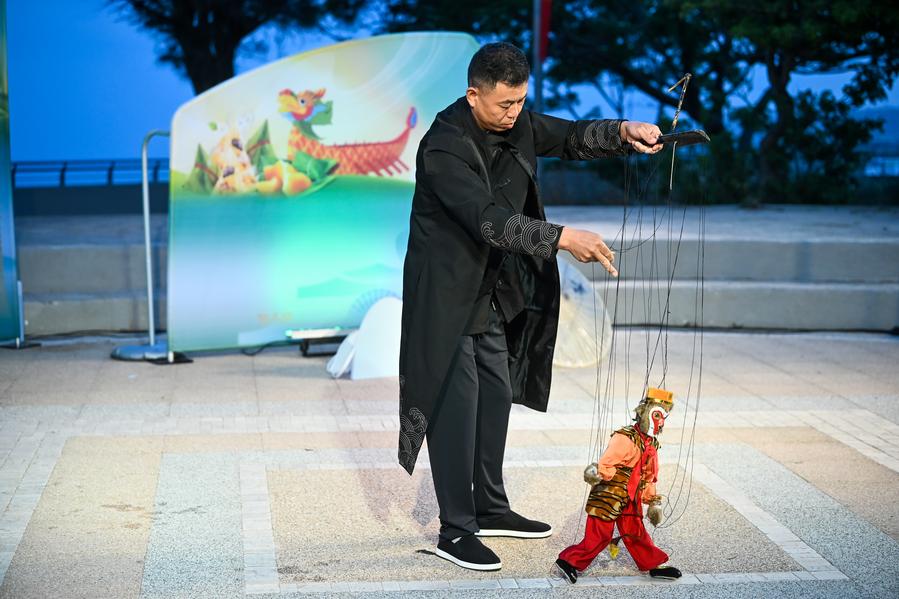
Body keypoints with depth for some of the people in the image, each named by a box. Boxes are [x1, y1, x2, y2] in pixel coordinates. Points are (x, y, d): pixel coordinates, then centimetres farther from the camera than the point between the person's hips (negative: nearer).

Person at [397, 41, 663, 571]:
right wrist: (562, 238, -42)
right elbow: (488, 219, -35)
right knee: (456, 405, -4)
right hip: (447, 293, -8)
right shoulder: (444, 147, -26)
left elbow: (571, 138, 6)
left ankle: (490, 509, 28)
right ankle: (455, 530, 5)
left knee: (496, 397, 15)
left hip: (491, 292, 8)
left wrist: (622, 132, -14)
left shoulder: (514, 123, -1)